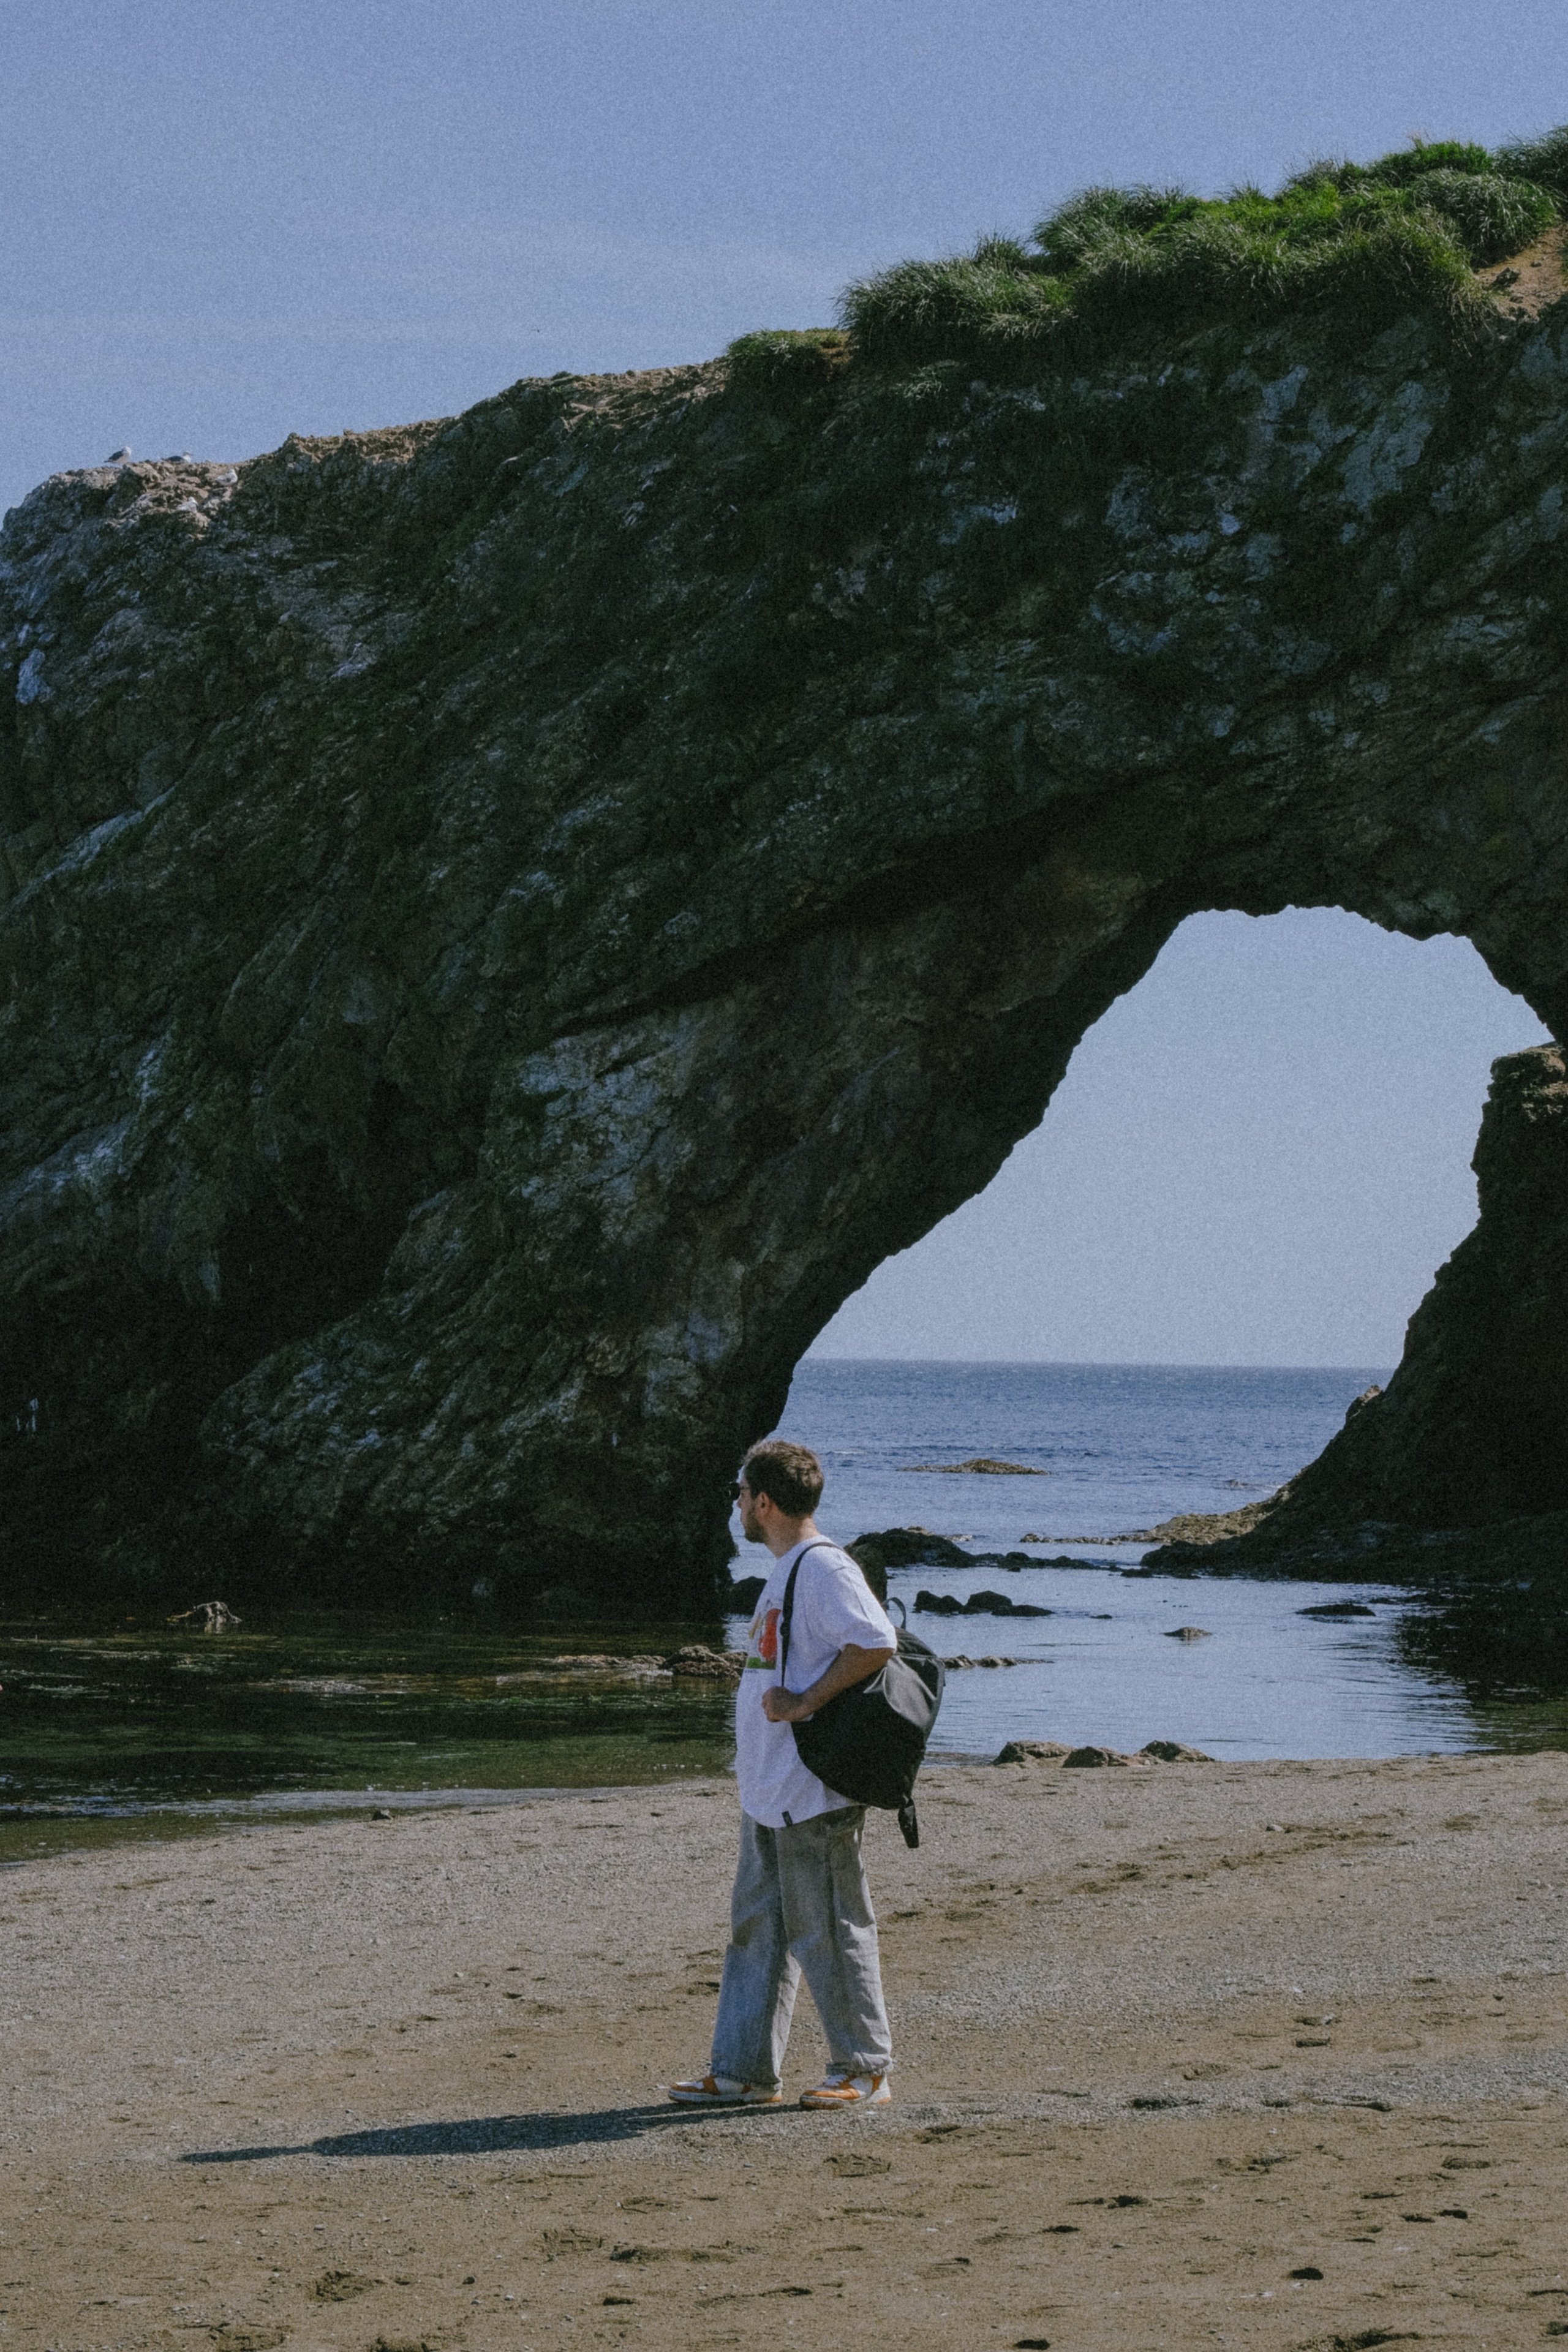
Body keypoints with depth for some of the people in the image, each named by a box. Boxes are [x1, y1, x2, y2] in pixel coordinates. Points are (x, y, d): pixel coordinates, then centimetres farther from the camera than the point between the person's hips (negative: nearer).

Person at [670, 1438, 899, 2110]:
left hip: (813, 1794, -10)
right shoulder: (787, 1571, 16)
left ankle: (864, 2072, 9)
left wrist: (805, 1703, -24)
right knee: (757, 1929, 12)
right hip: (769, 1790, 10)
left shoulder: (823, 1568, -16)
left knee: (827, 1931, -2)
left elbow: (877, 1644, -28)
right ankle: (744, 2072, 18)